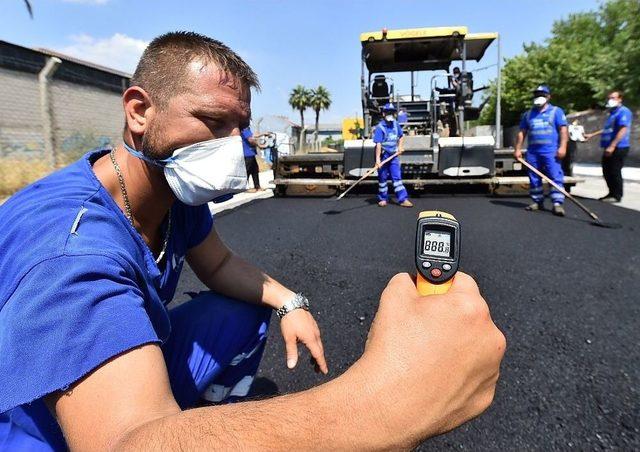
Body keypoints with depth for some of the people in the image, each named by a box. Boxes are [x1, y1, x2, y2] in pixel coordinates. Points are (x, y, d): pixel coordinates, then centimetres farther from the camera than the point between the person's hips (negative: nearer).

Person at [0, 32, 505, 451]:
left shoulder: (176, 187, -10)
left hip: (134, 358, 7)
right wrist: (381, 402, -56)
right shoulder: (66, 241, -35)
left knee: (249, 311, 5)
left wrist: (289, 302, -13)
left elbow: (220, 264, 5)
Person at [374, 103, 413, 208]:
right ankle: (383, 199, 20)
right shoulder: (380, 127, -13)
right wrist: (377, 159, -26)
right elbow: (378, 144, -20)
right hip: (383, 156, -4)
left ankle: (403, 199, 0)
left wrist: (400, 147, 8)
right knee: (382, 178, 7)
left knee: (397, 177, 1)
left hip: (394, 155, 4)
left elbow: (400, 136, 24)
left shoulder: (396, 124, 6)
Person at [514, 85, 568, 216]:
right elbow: (522, 133, 16)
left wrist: (562, 147, -12)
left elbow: (563, 130, 0)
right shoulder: (528, 114, 17)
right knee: (534, 178, 7)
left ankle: (557, 203, -12)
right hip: (532, 152, 4)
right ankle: (538, 202, 17)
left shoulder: (556, 111, 7)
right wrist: (518, 149, 7)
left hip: (550, 151, -4)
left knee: (555, 177, -10)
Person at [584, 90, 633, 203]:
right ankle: (612, 193, 23)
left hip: (618, 148, -9)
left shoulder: (623, 111, -10)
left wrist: (612, 146, -25)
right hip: (609, 148, 10)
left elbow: (623, 130, -20)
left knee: (615, 172, -6)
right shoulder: (612, 113, 20)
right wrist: (592, 135, 34)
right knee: (607, 171, 13)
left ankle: (617, 196, 3)